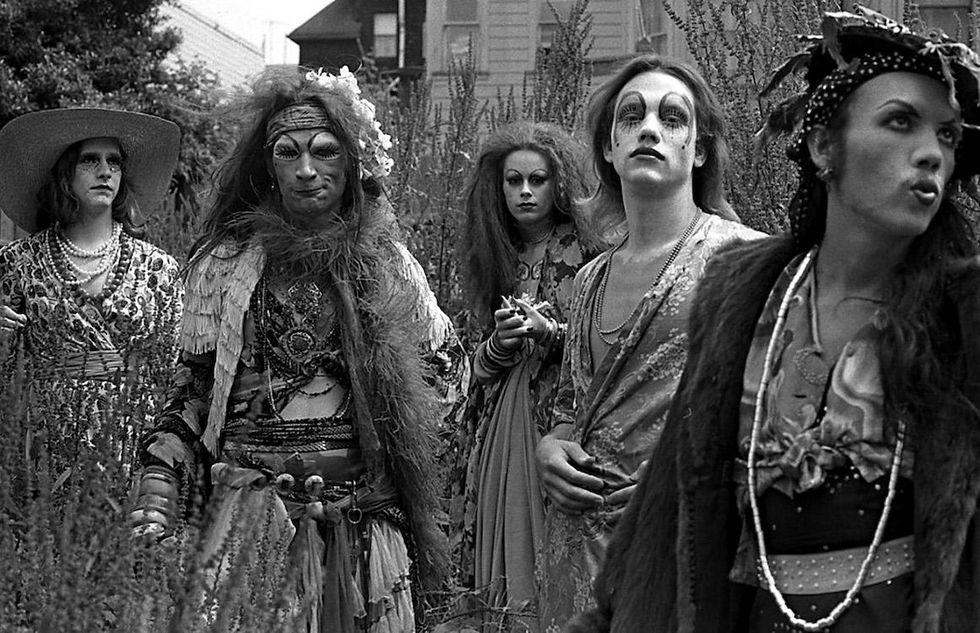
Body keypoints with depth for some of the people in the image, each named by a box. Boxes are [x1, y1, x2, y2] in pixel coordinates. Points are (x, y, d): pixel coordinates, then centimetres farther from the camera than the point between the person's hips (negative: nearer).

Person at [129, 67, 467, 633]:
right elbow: (193, 385, 6)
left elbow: (447, 361, 18)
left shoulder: (387, 263, 4)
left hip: (364, 517, 1)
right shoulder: (226, 264, 2)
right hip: (253, 514, -1)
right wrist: (161, 488, -4)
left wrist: (395, 428, 6)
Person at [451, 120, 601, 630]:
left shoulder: (586, 250, -4)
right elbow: (484, 361, 15)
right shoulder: (499, 256, 11)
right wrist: (501, 342, -6)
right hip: (505, 422, 5)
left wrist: (550, 330, -18)